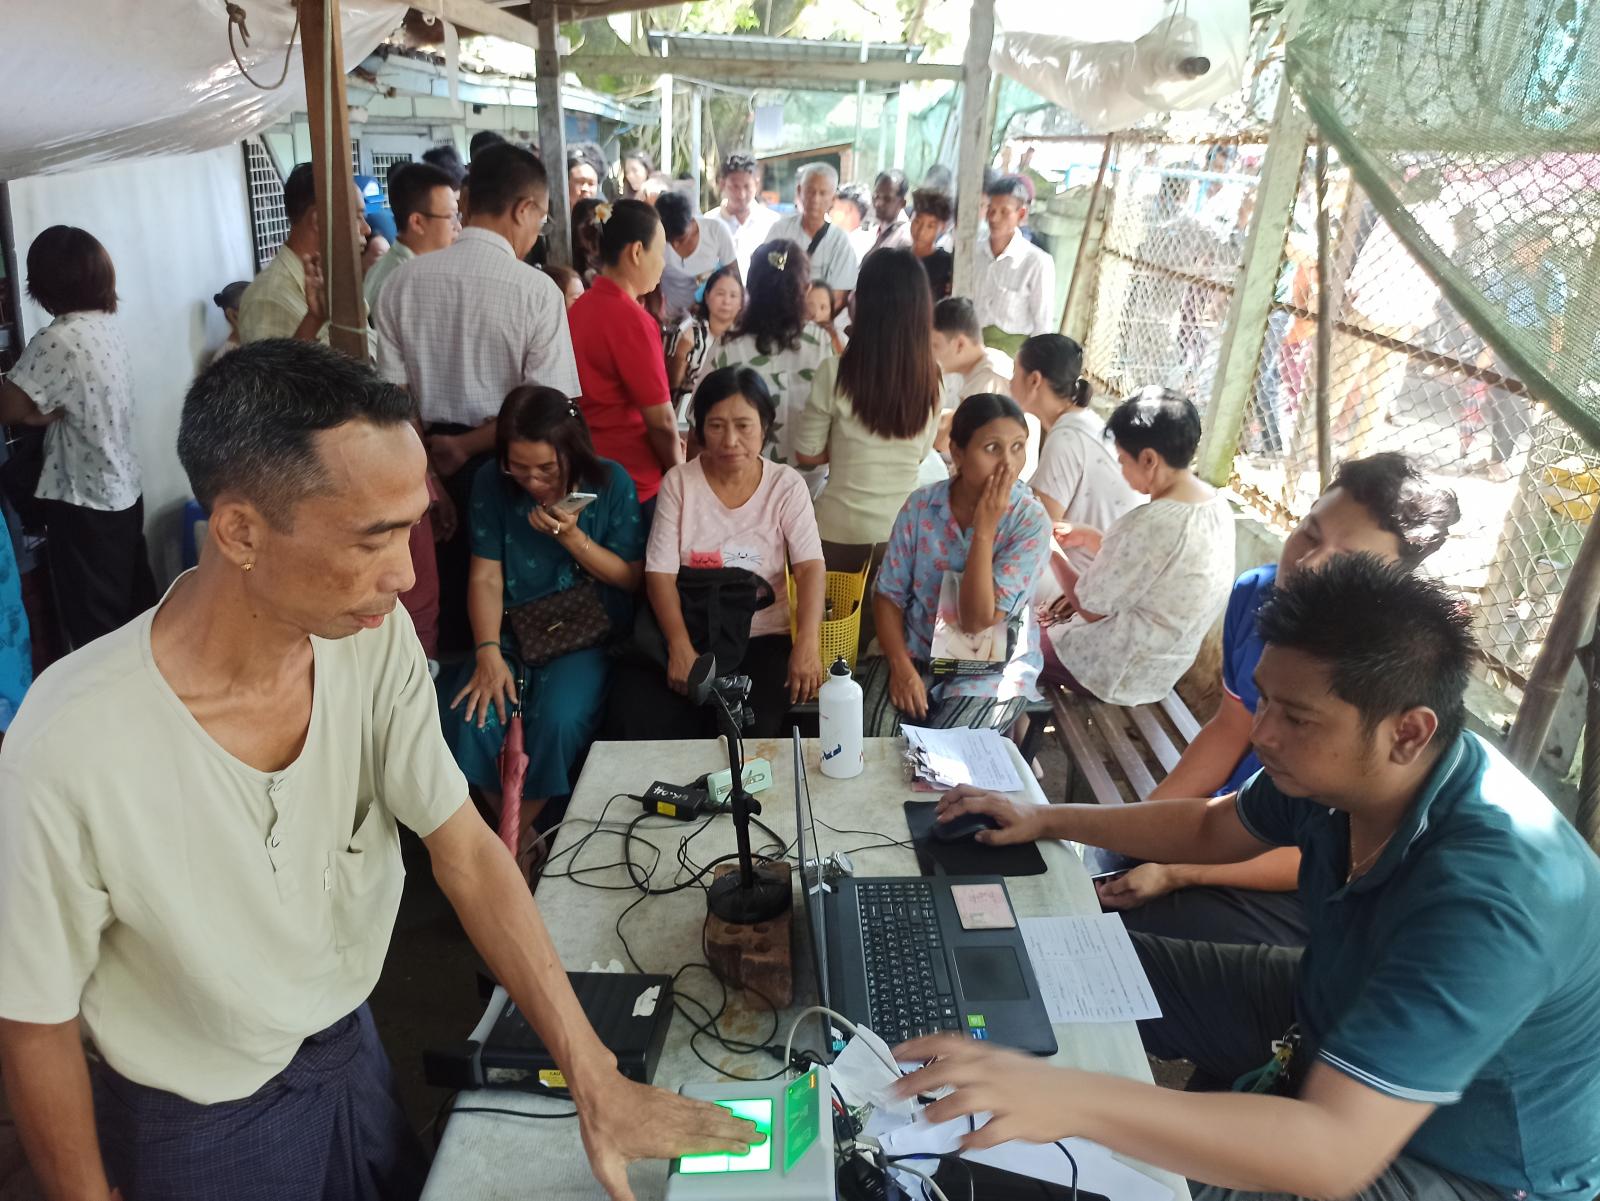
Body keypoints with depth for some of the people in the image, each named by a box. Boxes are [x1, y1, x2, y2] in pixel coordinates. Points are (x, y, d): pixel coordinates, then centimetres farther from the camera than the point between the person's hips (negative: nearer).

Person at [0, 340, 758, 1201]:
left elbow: (467, 855, -15)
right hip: (199, 1130, -4)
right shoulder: (70, 750, -32)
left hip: (349, 1048, 4)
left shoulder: (376, 640, -19)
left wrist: (595, 1083, -17)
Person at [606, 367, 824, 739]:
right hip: (687, 633, 1)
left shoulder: (787, 485, 1)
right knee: (636, 718, -24)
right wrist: (680, 647, -21)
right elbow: (660, 573, -6)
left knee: (751, 730, -29)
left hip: (761, 638, -1)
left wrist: (807, 642, -25)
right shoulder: (678, 482, 1)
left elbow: (810, 567, -8)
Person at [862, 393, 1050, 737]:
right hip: (916, 653, 2)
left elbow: (977, 622, -20)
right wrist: (900, 665, -16)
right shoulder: (921, 505, -7)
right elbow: (889, 595, -1)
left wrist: (984, 529, -24)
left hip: (993, 669, -2)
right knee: (875, 737, -22)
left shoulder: (1030, 521, -15)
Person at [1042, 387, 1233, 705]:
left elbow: (1089, 607, -19)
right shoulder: (1214, 504, -4)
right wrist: (1088, 537, 5)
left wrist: (1054, 556, -4)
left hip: (1120, 670, -8)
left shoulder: (1150, 524, -31)